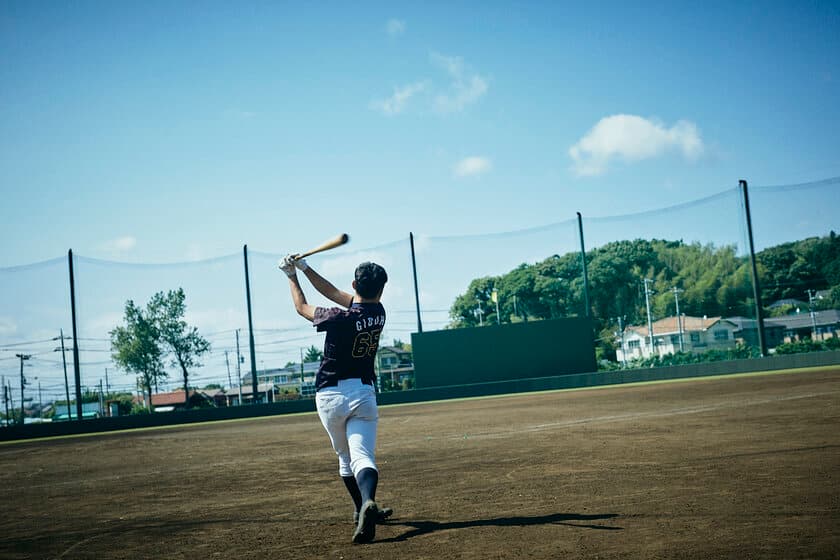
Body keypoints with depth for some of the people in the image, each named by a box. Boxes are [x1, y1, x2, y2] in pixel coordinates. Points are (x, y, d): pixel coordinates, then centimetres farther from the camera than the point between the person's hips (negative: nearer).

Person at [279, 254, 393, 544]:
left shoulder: (340, 318, -15)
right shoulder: (378, 313, -1)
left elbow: (302, 307, 5)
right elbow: (334, 293, 12)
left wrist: (292, 276, 19)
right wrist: (305, 268, 13)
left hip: (330, 396, -1)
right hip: (363, 394, 1)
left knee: (346, 457, 18)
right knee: (362, 456, -10)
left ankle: (363, 510, 29)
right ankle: (368, 503, -37)